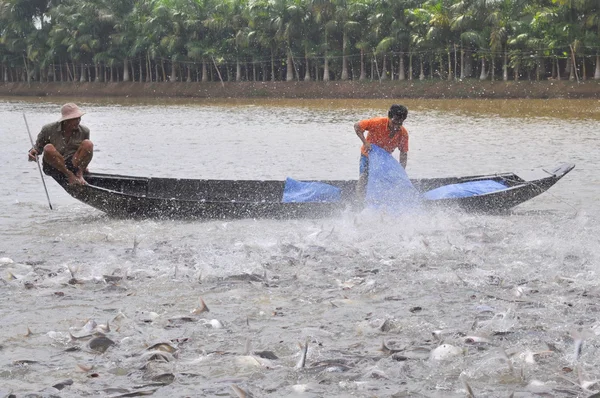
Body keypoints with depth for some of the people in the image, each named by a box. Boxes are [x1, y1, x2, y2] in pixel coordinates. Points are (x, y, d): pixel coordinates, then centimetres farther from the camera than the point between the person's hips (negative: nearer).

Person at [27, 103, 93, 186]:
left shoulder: (84, 131, 0)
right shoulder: (48, 130, -8)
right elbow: (38, 147, 1)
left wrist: (83, 166, 3)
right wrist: (33, 152, -21)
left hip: (75, 165, 2)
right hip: (54, 167, -1)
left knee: (88, 144, -20)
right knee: (48, 148, -34)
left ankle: (79, 173, -19)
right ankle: (69, 175, -26)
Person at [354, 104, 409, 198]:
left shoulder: (403, 133, -19)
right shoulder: (378, 123, -30)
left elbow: (403, 153, -9)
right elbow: (357, 126, -22)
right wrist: (365, 142, -31)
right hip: (368, 154, -3)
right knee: (363, 177, -21)